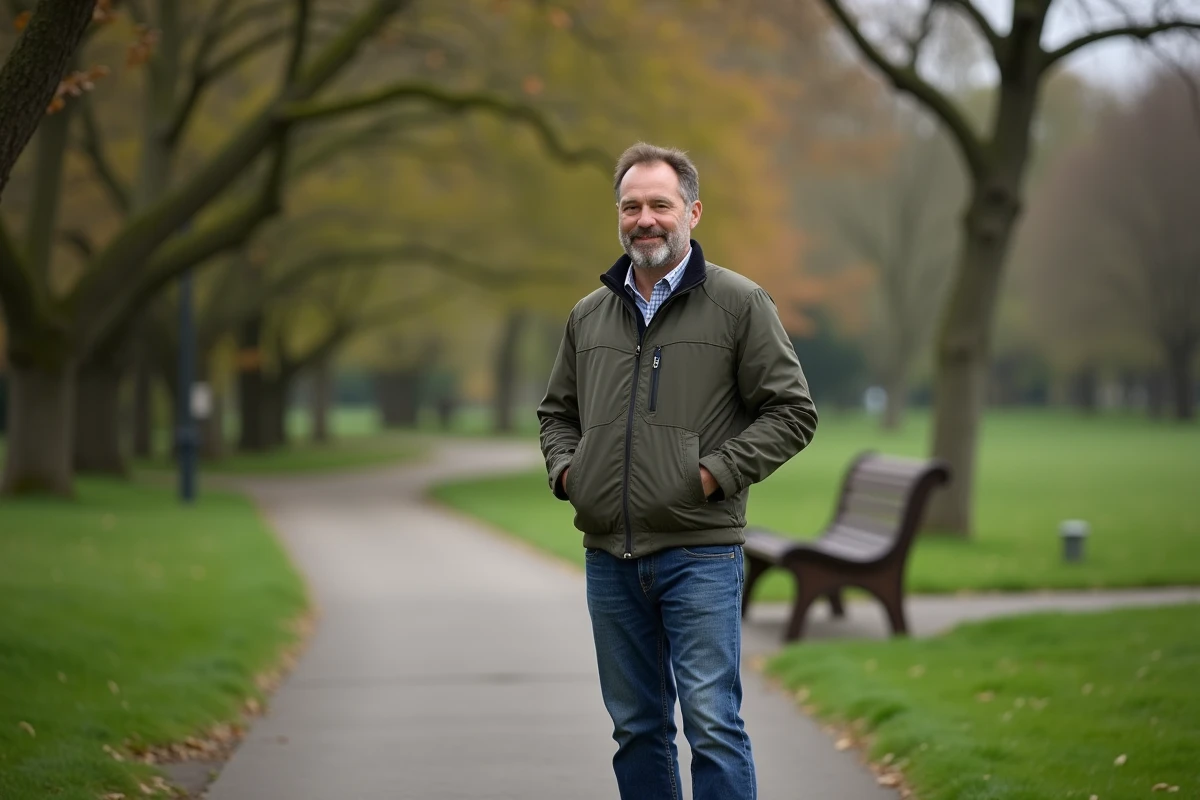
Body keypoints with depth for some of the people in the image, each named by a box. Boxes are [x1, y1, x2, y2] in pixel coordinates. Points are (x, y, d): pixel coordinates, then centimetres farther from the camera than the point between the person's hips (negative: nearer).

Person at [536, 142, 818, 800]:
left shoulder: (738, 303, 0)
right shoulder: (589, 315, 13)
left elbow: (791, 412, -2)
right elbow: (557, 412, 25)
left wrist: (717, 472, -12)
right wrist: (564, 470, 5)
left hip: (699, 552, -5)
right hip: (608, 554, 5)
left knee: (712, 722, -9)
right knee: (636, 727, 11)